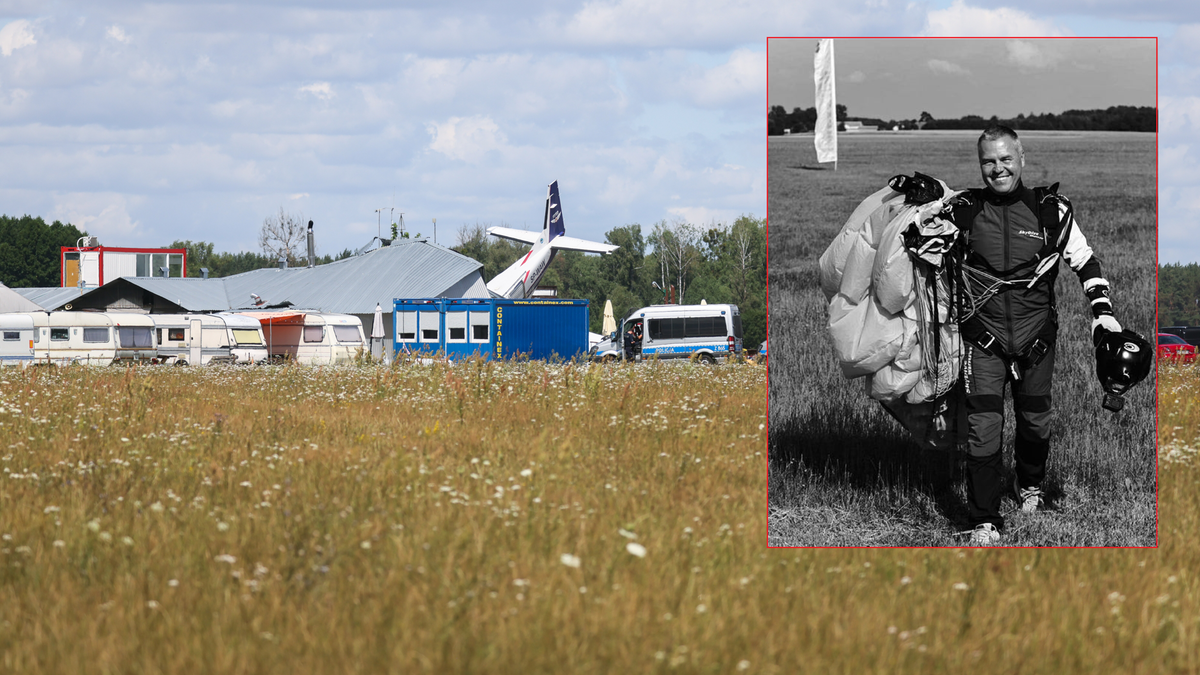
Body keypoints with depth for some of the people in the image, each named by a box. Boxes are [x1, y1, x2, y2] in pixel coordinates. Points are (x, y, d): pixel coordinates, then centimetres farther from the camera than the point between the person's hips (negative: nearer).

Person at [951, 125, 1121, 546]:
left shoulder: (1050, 211, -1)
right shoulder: (963, 211, -1)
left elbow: (1085, 262, 6)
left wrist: (1102, 313, -1)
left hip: (1037, 336, 1)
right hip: (983, 337, -1)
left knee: (1035, 421, 14)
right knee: (983, 428, -11)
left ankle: (1030, 486, 45)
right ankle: (984, 522, -5)